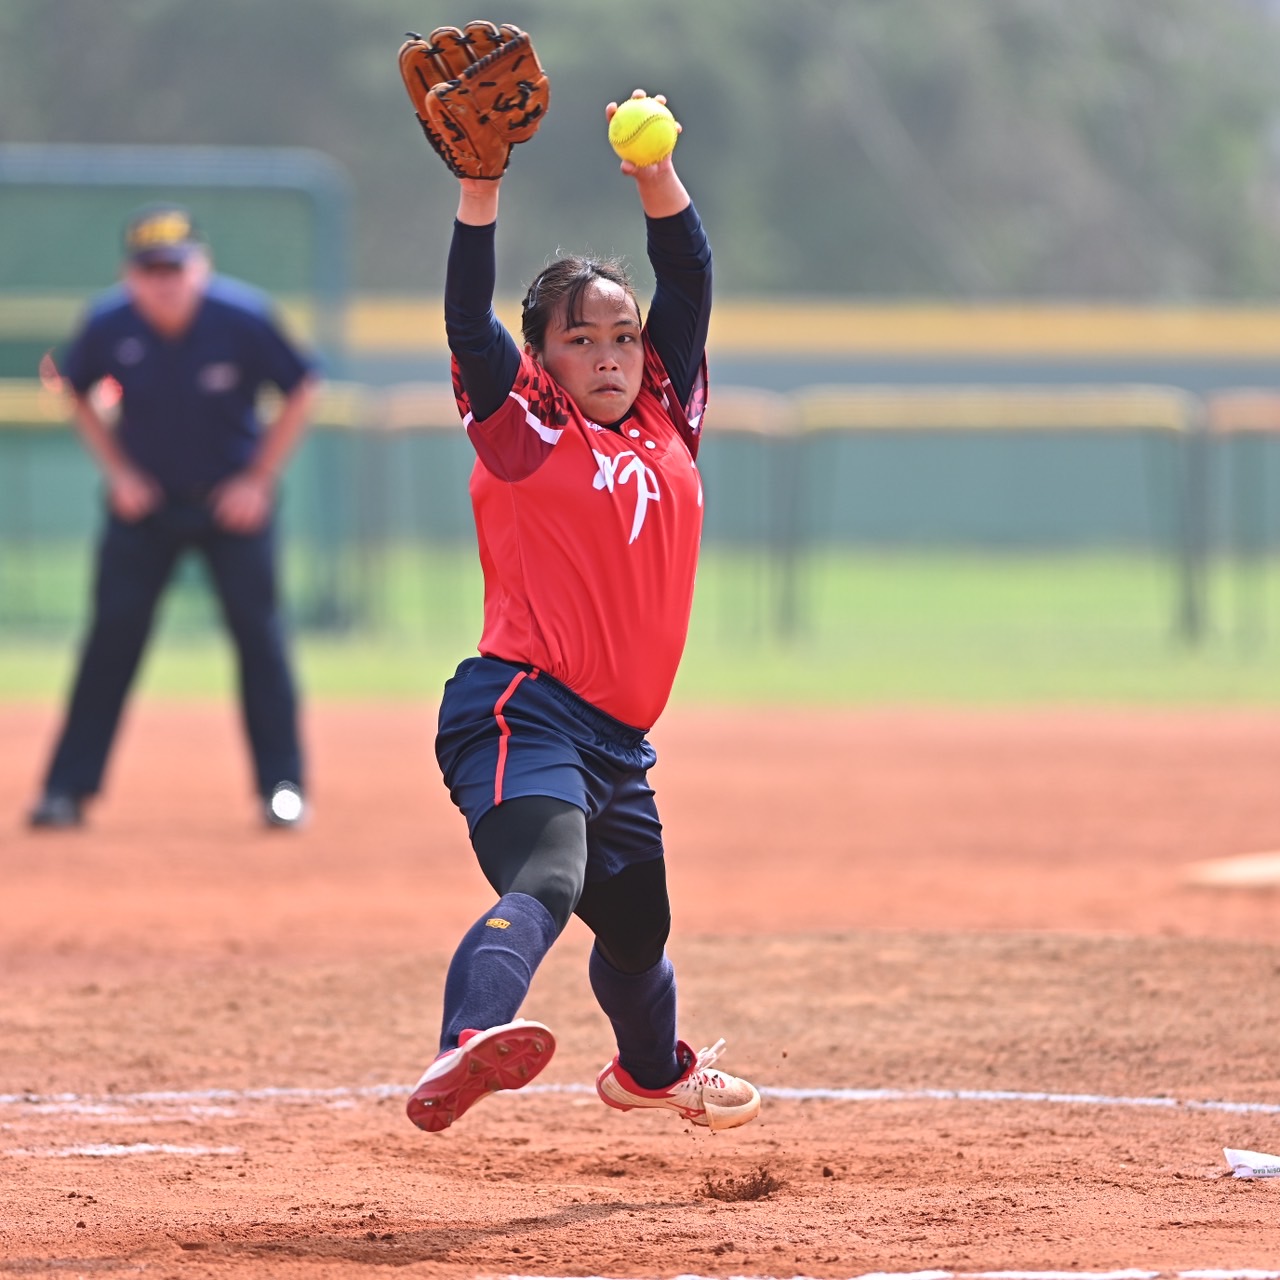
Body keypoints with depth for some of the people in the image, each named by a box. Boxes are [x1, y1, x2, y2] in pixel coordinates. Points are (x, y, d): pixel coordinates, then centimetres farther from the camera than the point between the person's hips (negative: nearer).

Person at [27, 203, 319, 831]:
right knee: (112, 636, -4)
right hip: (145, 498, 1)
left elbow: (300, 390, -7)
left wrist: (259, 482, -10)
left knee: (257, 631, -6)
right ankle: (68, 788, 0)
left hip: (230, 498, -1)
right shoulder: (109, 325, -16)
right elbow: (77, 391, 5)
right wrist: (117, 471, -3)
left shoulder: (242, 318, -21)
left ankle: (283, 785, 4)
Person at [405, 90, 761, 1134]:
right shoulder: (522, 426, 2)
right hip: (520, 709, -7)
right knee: (542, 884, -33)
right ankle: (467, 1047, -56)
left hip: (619, 741, 7)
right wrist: (481, 193, -24)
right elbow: (469, 320, -13)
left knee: (638, 926, 25)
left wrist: (656, 173, -5)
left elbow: (689, 280, 8)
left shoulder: (664, 420, 15)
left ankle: (654, 1071, 54)